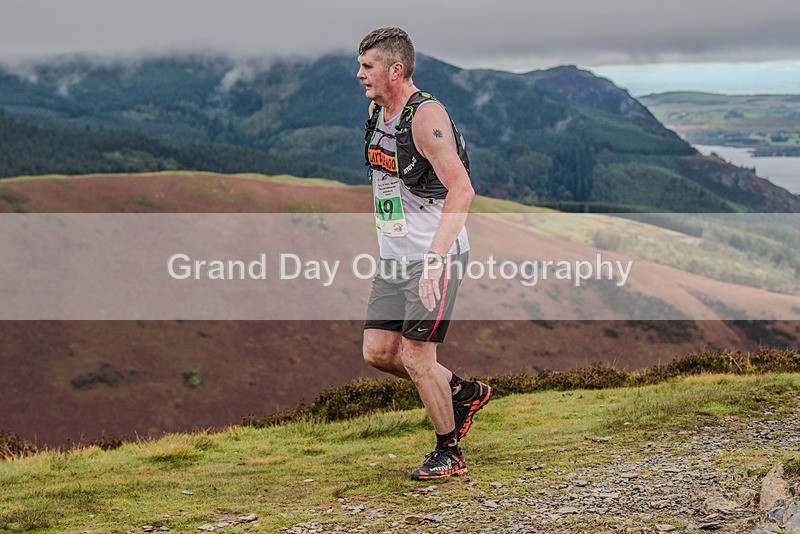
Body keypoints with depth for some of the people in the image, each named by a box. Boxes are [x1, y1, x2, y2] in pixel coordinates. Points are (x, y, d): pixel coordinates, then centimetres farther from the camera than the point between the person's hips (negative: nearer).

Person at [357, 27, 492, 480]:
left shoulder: (426, 115, -19)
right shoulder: (377, 111, 8)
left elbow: (462, 191, -26)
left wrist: (434, 259, -32)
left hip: (437, 257, -8)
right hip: (394, 257, 8)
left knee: (416, 359, -6)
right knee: (378, 351, 5)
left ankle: (450, 453, 13)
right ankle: (464, 392, 25)